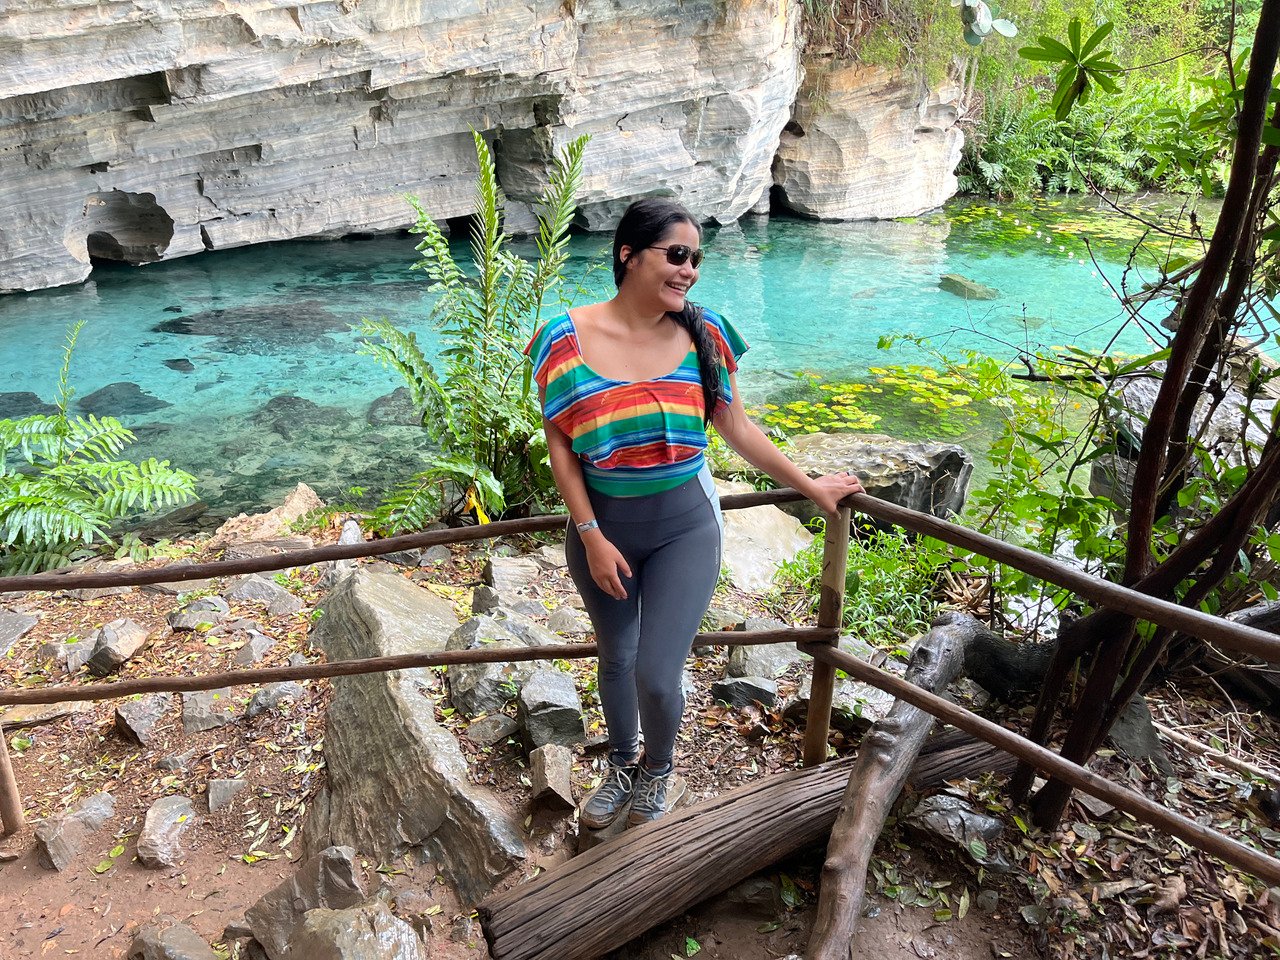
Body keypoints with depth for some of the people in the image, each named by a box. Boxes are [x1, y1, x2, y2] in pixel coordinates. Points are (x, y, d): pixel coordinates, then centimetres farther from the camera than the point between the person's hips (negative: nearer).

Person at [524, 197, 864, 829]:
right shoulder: (569, 338, -10)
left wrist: (810, 487, 6)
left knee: (657, 675, -3)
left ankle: (658, 767, 34)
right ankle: (621, 764, 50)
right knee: (616, 659, 19)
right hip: (601, 527, 1)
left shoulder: (702, 334, -7)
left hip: (684, 527, 0)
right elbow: (559, 445, -7)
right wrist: (592, 537, -11)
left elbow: (737, 428, 2)